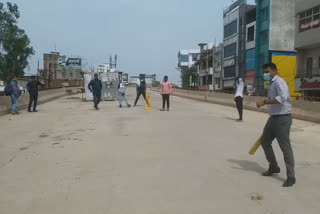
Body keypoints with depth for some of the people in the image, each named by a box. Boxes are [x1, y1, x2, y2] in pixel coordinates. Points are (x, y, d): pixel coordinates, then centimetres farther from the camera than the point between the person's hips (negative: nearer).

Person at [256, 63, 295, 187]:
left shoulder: (279, 82, -15)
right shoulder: (272, 84, 15)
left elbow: (282, 97, -33)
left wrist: (264, 102, -31)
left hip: (282, 118, -10)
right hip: (273, 118, 10)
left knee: (285, 147, -5)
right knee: (264, 141, 18)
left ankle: (291, 177, 6)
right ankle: (273, 167, 34)